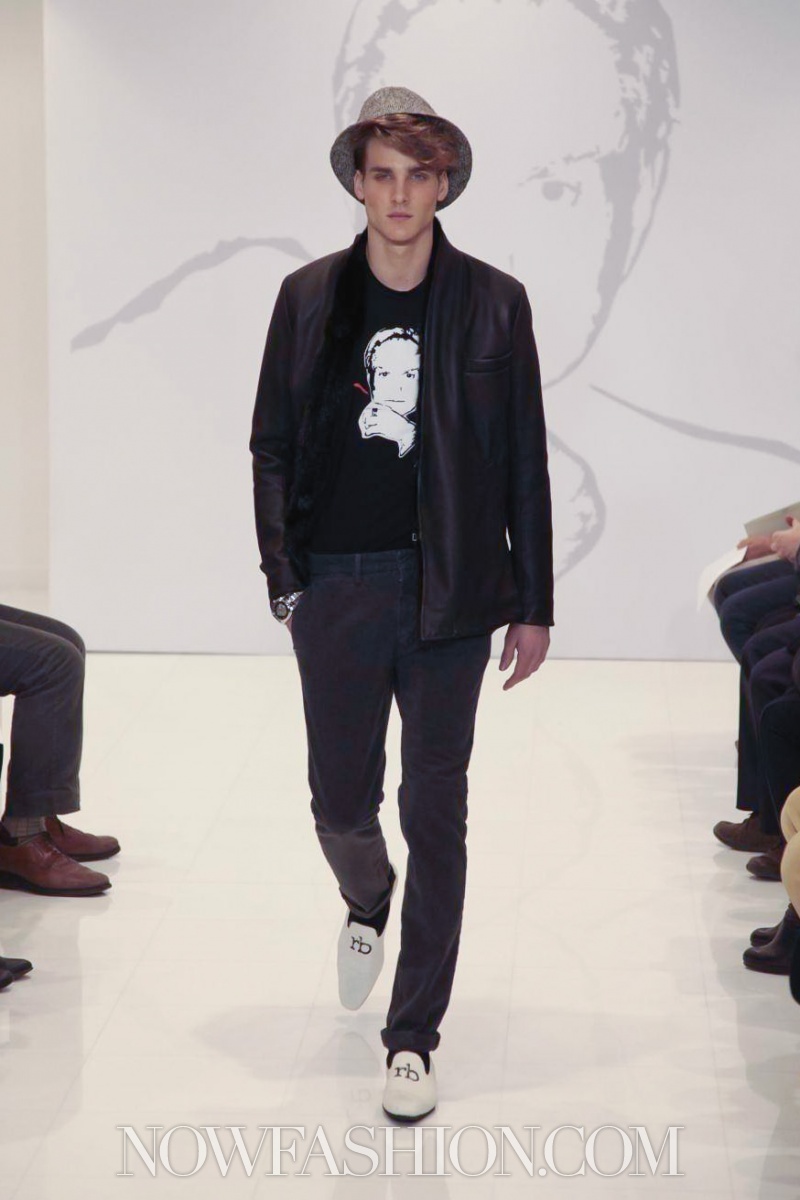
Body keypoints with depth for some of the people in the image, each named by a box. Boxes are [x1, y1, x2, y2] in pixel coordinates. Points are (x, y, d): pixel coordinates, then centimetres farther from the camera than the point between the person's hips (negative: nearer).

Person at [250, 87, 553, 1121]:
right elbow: (272, 442, 8)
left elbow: (524, 460, 2)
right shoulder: (309, 298, 4)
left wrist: (532, 604, 1)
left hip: (448, 591, -1)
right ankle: (367, 907, 45)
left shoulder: (493, 304, 0)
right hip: (337, 589, 1)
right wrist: (284, 576, 2)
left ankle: (413, 1036, 14)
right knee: (340, 802, 9)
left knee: (435, 815, 2)